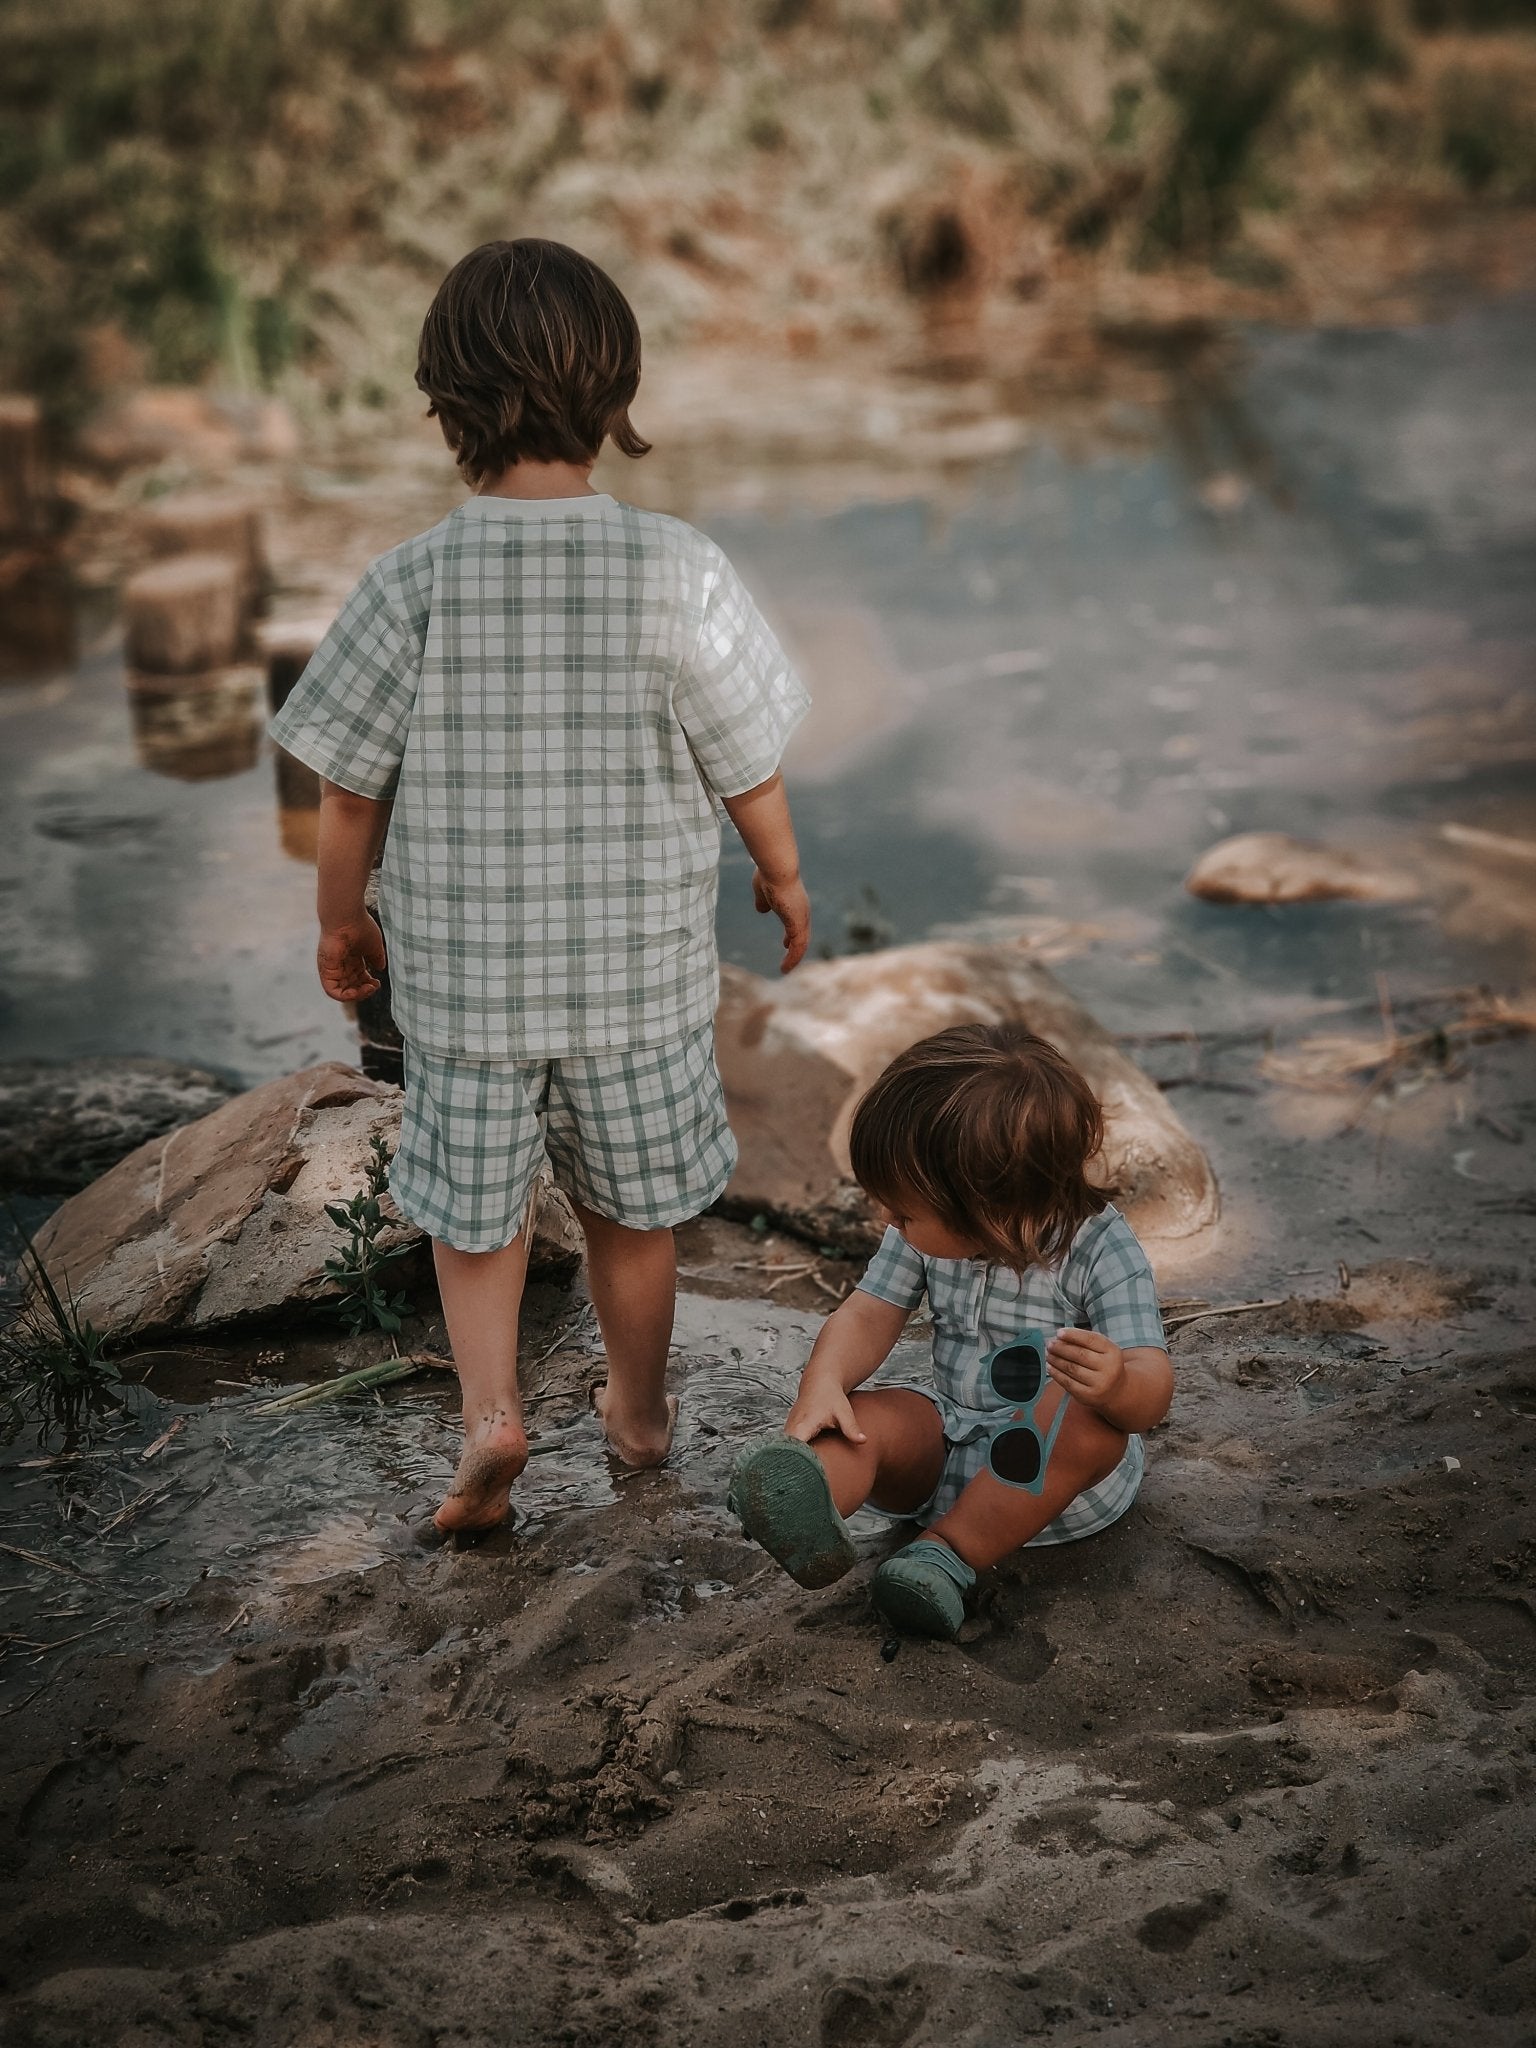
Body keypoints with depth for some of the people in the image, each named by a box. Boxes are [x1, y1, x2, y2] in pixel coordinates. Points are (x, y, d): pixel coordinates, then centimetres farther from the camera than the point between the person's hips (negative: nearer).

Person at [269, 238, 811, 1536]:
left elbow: (348, 792, -7)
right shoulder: (677, 570, -15)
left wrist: (342, 917, 11)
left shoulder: (413, 584, -15)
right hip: (641, 964, 1)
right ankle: (640, 1408, 37)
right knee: (632, 1201, 20)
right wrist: (783, 876, 15)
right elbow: (749, 769, -5)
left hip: (460, 965, -1)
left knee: (471, 1200, 18)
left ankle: (490, 1406, 5)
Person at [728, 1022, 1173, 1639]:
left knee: (1084, 1414, -36)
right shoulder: (930, 1231, -6)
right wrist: (824, 1383, -23)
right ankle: (810, 1516, -54)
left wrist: (1119, 1383, -53)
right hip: (949, 1439, 5)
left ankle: (947, 1553, -30)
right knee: (860, 1420, -21)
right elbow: (871, 1314, -2)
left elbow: (1153, 1385, -28)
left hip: (1061, 1465, -5)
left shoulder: (1099, 1249, -22)